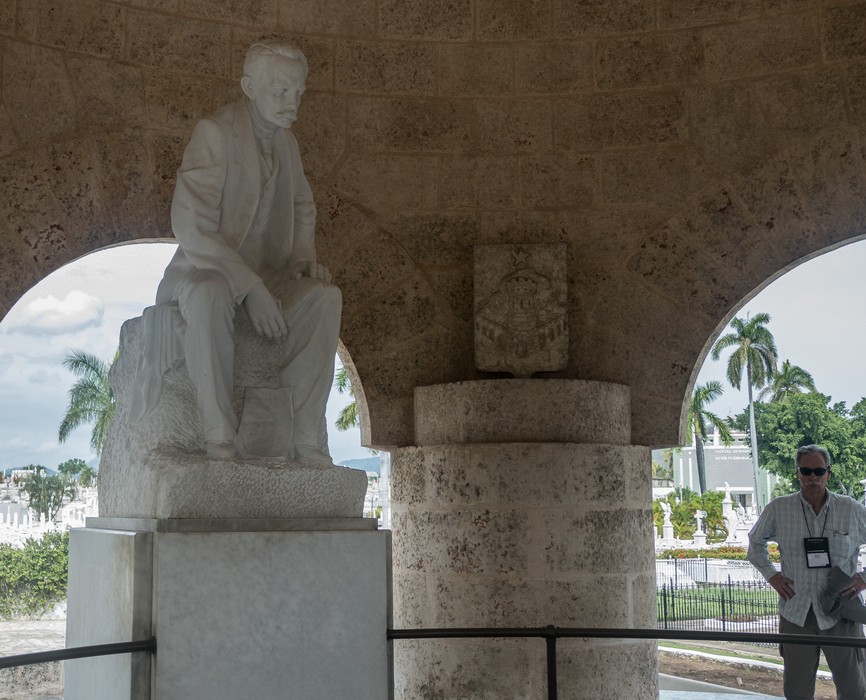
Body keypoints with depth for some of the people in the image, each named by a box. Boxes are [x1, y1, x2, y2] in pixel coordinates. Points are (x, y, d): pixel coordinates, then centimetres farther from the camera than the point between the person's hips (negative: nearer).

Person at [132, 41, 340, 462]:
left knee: (325, 297, -24)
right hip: (205, 273, -6)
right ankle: (219, 437, -37)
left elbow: (303, 207, 25)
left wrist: (305, 258, 4)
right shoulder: (215, 133, -13)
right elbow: (190, 227, -22)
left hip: (265, 277, 6)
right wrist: (250, 287, -28)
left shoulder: (285, 142, 9)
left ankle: (303, 437, -27)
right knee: (209, 294, -41)